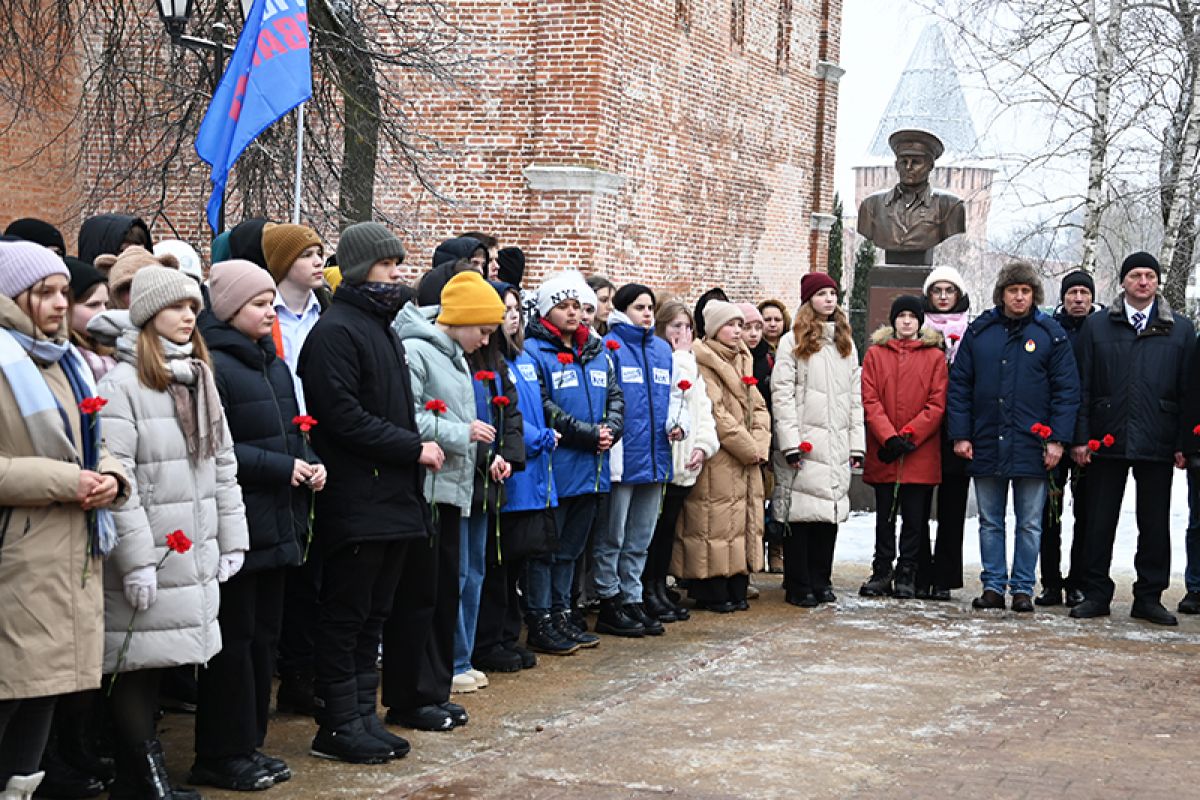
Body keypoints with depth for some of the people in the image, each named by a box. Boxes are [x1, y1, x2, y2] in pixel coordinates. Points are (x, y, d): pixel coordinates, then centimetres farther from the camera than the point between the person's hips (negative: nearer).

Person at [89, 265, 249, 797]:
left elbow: (224, 466, 16)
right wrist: (136, 560, -18)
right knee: (137, 667, -1)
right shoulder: (122, 383, -10)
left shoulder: (200, 378, 15)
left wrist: (232, 540, 11)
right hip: (148, 555, -7)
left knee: (159, 664, 12)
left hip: (196, 555, 7)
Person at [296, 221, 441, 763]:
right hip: (355, 503, -9)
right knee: (346, 616, -1)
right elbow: (344, 416, -20)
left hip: (393, 496, 9)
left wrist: (417, 447, 7)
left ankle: (362, 715, 21)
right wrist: (414, 448, -15)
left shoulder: (383, 328, 18)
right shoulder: (335, 331, -12)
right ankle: (338, 727, 6)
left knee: (372, 616, 14)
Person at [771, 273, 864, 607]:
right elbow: (781, 394, -6)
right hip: (805, 443, -5)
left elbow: (855, 397, 18)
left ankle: (820, 581, 15)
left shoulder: (845, 344, 18)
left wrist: (857, 444, 11)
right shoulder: (792, 342, 0)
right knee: (800, 515, -5)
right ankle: (798, 586, 2)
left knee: (831, 513, 5)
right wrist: (790, 442, -14)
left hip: (836, 445, 5)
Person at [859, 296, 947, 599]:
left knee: (914, 515, 3)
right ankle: (882, 571, 15)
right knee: (884, 514, 7)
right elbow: (870, 400, 0)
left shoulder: (935, 356, 4)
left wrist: (909, 436, -11)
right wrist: (889, 437, -12)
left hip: (921, 452, -1)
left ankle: (907, 574, 11)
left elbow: (937, 404, -2)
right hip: (883, 452, 1)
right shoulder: (875, 354, 6)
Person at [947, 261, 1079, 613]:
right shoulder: (979, 332, 5)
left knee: (1029, 524, 5)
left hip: (1032, 447, -2)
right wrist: (960, 435, -1)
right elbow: (959, 385, 6)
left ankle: (1023, 588, 13)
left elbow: (1067, 390, -1)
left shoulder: (1051, 334, 0)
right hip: (986, 445, 2)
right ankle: (993, 586, 16)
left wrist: (1057, 439, -8)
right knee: (990, 522, 9)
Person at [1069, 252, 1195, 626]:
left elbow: (1187, 391, 5)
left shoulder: (1181, 329, 8)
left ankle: (1149, 597, 14)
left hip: (1157, 442, 0)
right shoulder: (1096, 326, 7)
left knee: (1155, 525, 5)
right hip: (1107, 441, 0)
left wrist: (1185, 443, -1)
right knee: (1100, 522, 4)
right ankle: (1097, 594, 13)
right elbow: (1083, 386, 4)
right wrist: (1080, 438, -2)